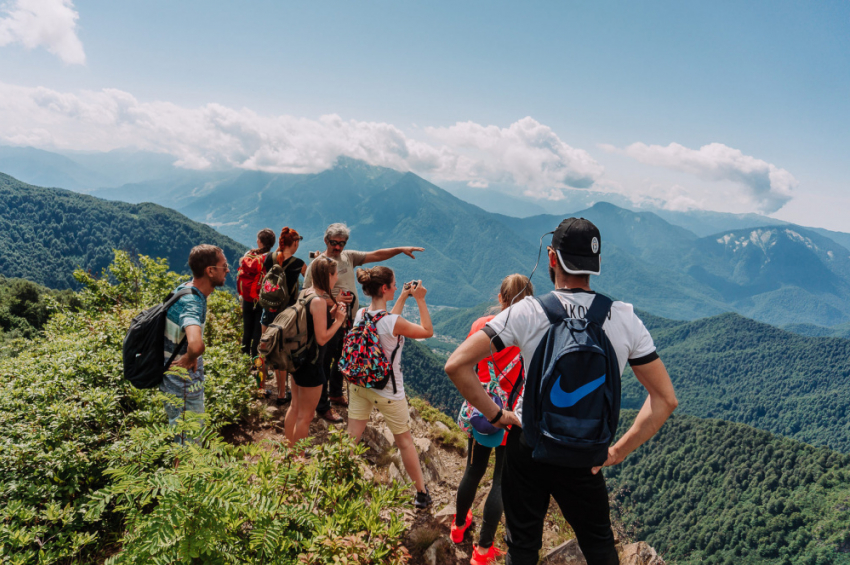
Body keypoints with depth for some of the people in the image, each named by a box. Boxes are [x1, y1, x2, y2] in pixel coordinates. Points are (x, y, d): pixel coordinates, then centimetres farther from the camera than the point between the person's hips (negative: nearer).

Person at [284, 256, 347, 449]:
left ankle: (290, 450, 37)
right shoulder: (319, 301, -23)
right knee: (306, 415, 5)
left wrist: (331, 314, 5)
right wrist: (339, 320, -13)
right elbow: (322, 338, -24)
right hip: (311, 363, -10)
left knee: (295, 407, 23)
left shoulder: (304, 293, 4)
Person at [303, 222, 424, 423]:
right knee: (325, 363, 2)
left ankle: (336, 394, 41)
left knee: (342, 359, 22)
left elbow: (374, 256, 2)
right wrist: (333, 299, -25)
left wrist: (400, 250, -7)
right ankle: (323, 407, 13)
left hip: (349, 320, 7)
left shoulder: (348, 256, 5)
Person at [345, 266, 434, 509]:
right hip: (387, 392, -5)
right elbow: (427, 331, -11)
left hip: (359, 386, 5)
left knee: (351, 439, 15)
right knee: (405, 442, 13)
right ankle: (422, 494, 30)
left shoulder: (360, 314, -7)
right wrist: (420, 300, -8)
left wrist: (402, 298, 15)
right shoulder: (394, 322, -26)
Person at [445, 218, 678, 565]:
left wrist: (495, 415, -8)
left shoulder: (527, 312, -15)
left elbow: (456, 365, -19)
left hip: (527, 448, -1)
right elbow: (665, 400, -4)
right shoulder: (625, 319, -7)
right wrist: (618, 452, -1)